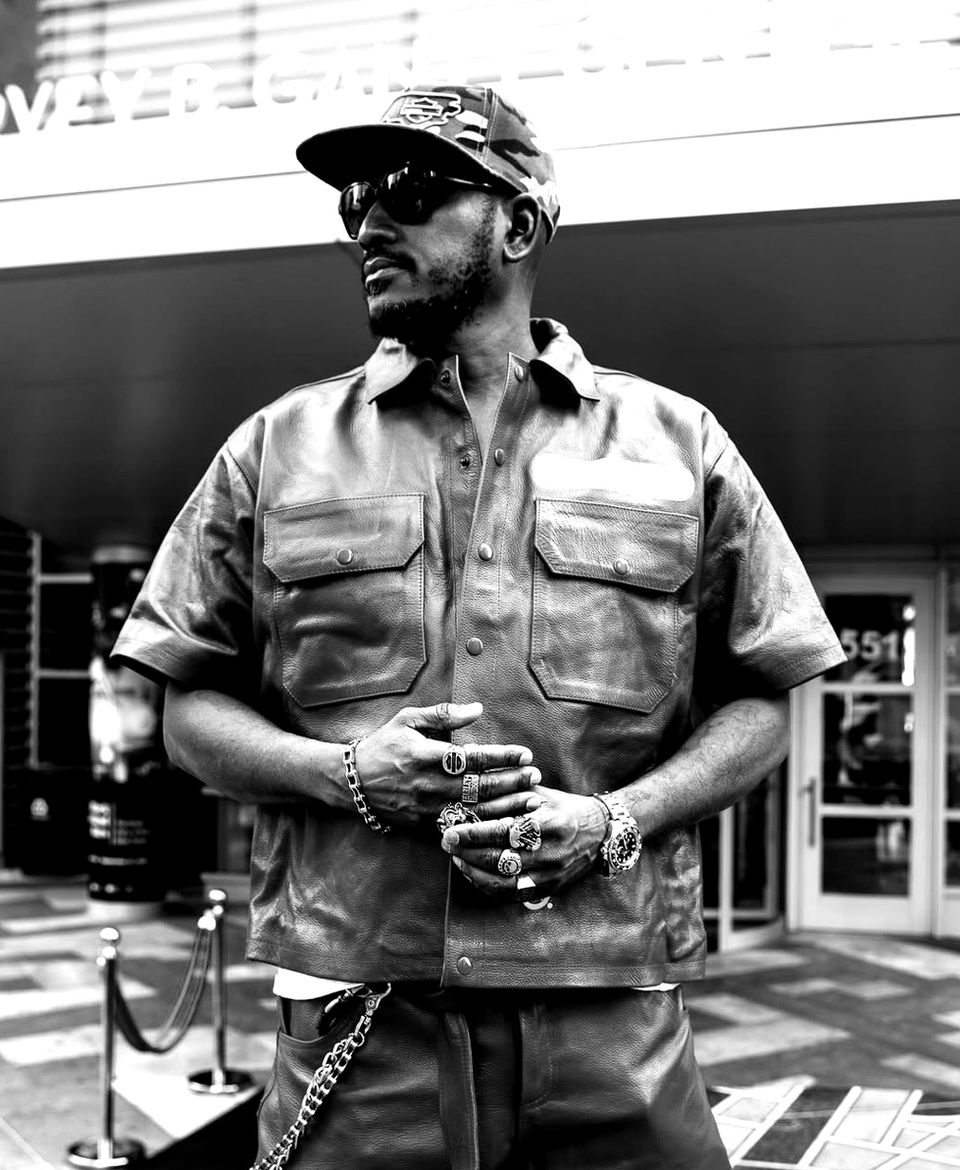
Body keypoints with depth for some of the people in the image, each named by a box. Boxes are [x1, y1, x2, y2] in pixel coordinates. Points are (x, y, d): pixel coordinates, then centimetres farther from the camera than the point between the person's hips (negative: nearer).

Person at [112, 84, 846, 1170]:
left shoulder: (679, 444, 7)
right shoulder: (275, 448, 8)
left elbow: (757, 706, 8)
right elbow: (191, 711, 9)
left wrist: (615, 818, -9)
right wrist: (342, 771, -10)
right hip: (355, 1016, 1)